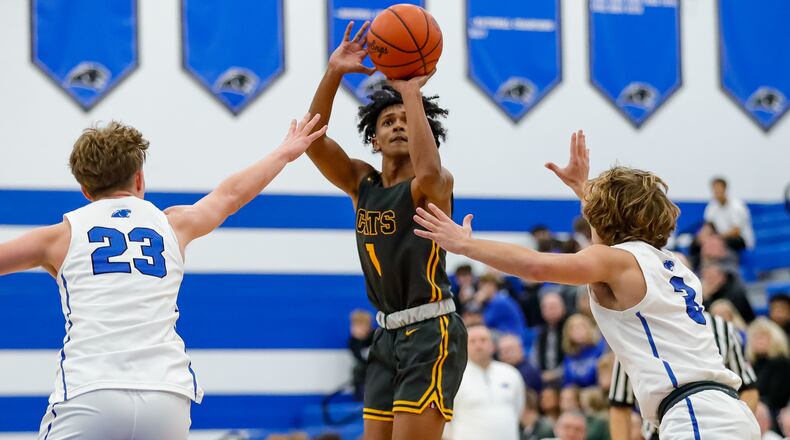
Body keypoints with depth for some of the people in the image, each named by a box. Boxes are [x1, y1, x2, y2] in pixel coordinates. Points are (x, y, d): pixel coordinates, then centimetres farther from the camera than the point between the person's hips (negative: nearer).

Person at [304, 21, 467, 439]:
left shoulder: (435, 187, -8)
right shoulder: (362, 183, 10)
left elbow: (428, 172, -33)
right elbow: (314, 141, -2)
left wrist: (411, 92, -26)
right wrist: (333, 74, -14)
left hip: (431, 333, -7)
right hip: (388, 334, 7)